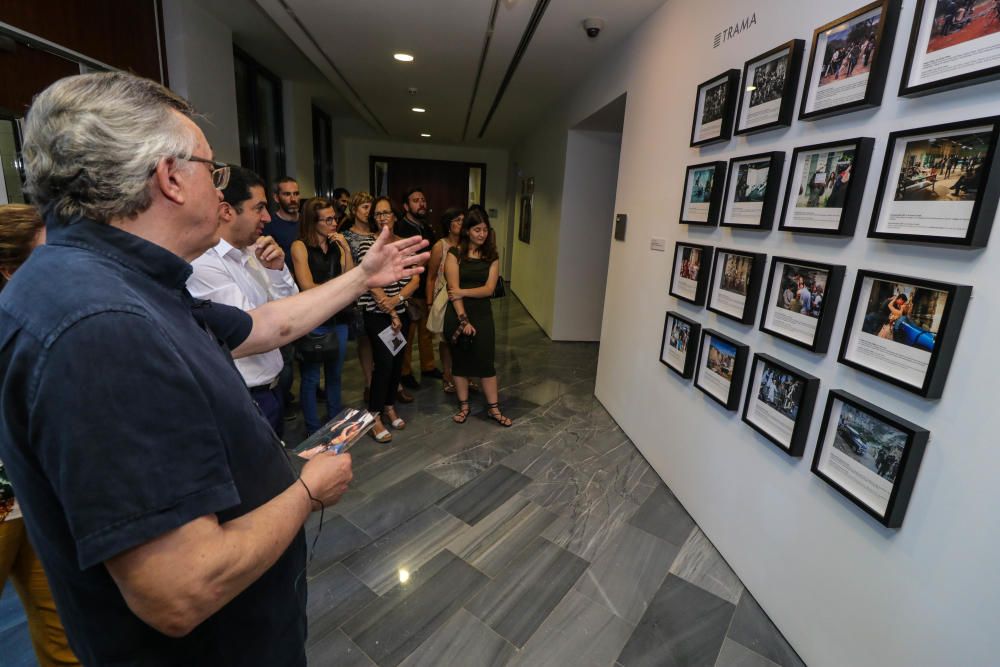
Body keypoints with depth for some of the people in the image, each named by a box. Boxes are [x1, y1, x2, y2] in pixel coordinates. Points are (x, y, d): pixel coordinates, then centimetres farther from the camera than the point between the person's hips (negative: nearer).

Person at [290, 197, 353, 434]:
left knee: (334, 374, 14)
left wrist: (346, 249, -6)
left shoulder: (337, 245, 9)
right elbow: (307, 287, -9)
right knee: (311, 378, 3)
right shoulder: (300, 246, -4)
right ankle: (314, 431, 17)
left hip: (339, 318, 5)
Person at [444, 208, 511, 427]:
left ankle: (493, 408, 16)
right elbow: (453, 289, -11)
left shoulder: (492, 257, 4)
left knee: (486, 361, 4)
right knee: (460, 360, 9)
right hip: (457, 315, -1)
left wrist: (463, 292, -17)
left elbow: (489, 289, -6)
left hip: (482, 315, 2)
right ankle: (464, 405, 24)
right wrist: (463, 320, -16)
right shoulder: (455, 254, -5)